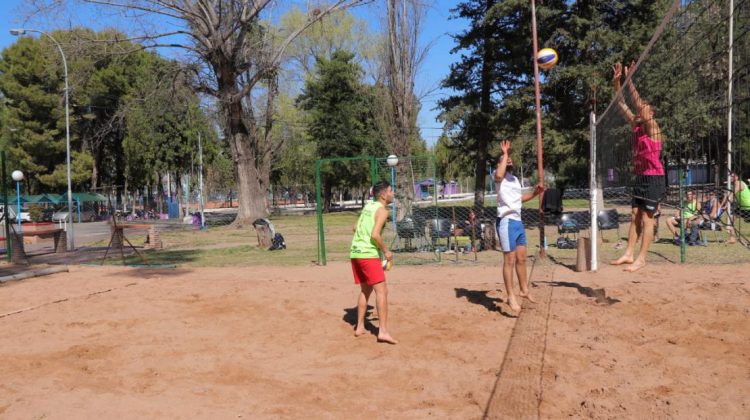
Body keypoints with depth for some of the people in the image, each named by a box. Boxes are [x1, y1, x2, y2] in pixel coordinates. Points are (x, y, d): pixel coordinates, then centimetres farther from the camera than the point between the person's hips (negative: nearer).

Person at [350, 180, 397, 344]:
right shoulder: (382, 210, -9)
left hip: (355, 252, 9)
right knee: (382, 291, -8)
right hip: (368, 254, -9)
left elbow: (355, 227, 22)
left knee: (366, 290, 20)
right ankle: (383, 331, -14)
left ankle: (360, 327, 23)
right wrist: (386, 251, -8)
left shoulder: (368, 206, 15)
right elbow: (375, 235, -20)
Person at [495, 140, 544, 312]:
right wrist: (505, 153, -22)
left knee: (521, 259, 16)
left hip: (518, 221, 9)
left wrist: (534, 193, 15)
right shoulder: (499, 175, -6)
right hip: (506, 222, -9)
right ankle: (511, 296, -3)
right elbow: (499, 176, -32)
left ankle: (524, 290, 29)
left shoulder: (515, 179, 21)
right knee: (510, 260, -8)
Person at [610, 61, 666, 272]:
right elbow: (622, 105, 11)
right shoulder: (637, 127, 11)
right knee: (635, 217, 8)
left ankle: (641, 259, -1)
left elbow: (640, 104, -22)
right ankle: (629, 254, 11)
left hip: (653, 179, -8)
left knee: (647, 219, -4)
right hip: (640, 177, 8)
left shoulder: (652, 127, -10)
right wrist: (617, 82, 4)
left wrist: (629, 80, -21)